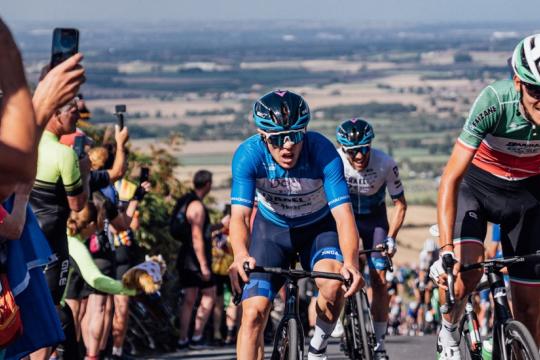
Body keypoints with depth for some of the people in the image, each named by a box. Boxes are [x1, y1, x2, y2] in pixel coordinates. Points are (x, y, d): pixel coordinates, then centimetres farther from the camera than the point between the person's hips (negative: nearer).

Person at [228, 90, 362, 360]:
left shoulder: (322, 152, -31)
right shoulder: (248, 155, -29)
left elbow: (343, 215, -37)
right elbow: (240, 215, -36)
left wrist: (351, 262, -55)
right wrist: (241, 256, -57)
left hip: (318, 228, -1)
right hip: (272, 228, 1)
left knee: (334, 286, -29)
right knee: (253, 314, -12)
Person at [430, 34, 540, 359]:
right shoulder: (496, 102, -34)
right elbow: (450, 179, -32)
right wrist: (446, 251, -41)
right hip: (478, 182, -2)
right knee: (466, 272, -25)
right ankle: (449, 333, 5)